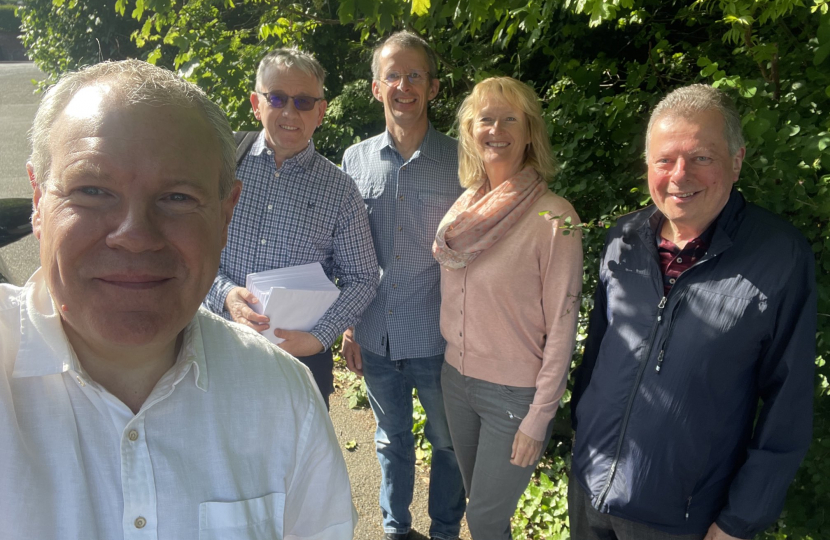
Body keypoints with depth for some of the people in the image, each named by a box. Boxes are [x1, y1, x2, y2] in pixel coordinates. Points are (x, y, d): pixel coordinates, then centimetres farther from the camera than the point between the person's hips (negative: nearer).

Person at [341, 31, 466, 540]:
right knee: (392, 441, 21)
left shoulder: (460, 162, -8)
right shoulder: (356, 159, 1)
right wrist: (349, 327, 5)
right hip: (376, 339, 3)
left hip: (437, 340, -2)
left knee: (448, 443, 16)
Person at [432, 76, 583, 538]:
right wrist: (452, 367, 12)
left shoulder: (555, 218, -18)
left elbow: (561, 327, -15)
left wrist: (539, 419, -13)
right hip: (457, 381, 5)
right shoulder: (464, 206, 0)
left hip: (514, 395, -5)